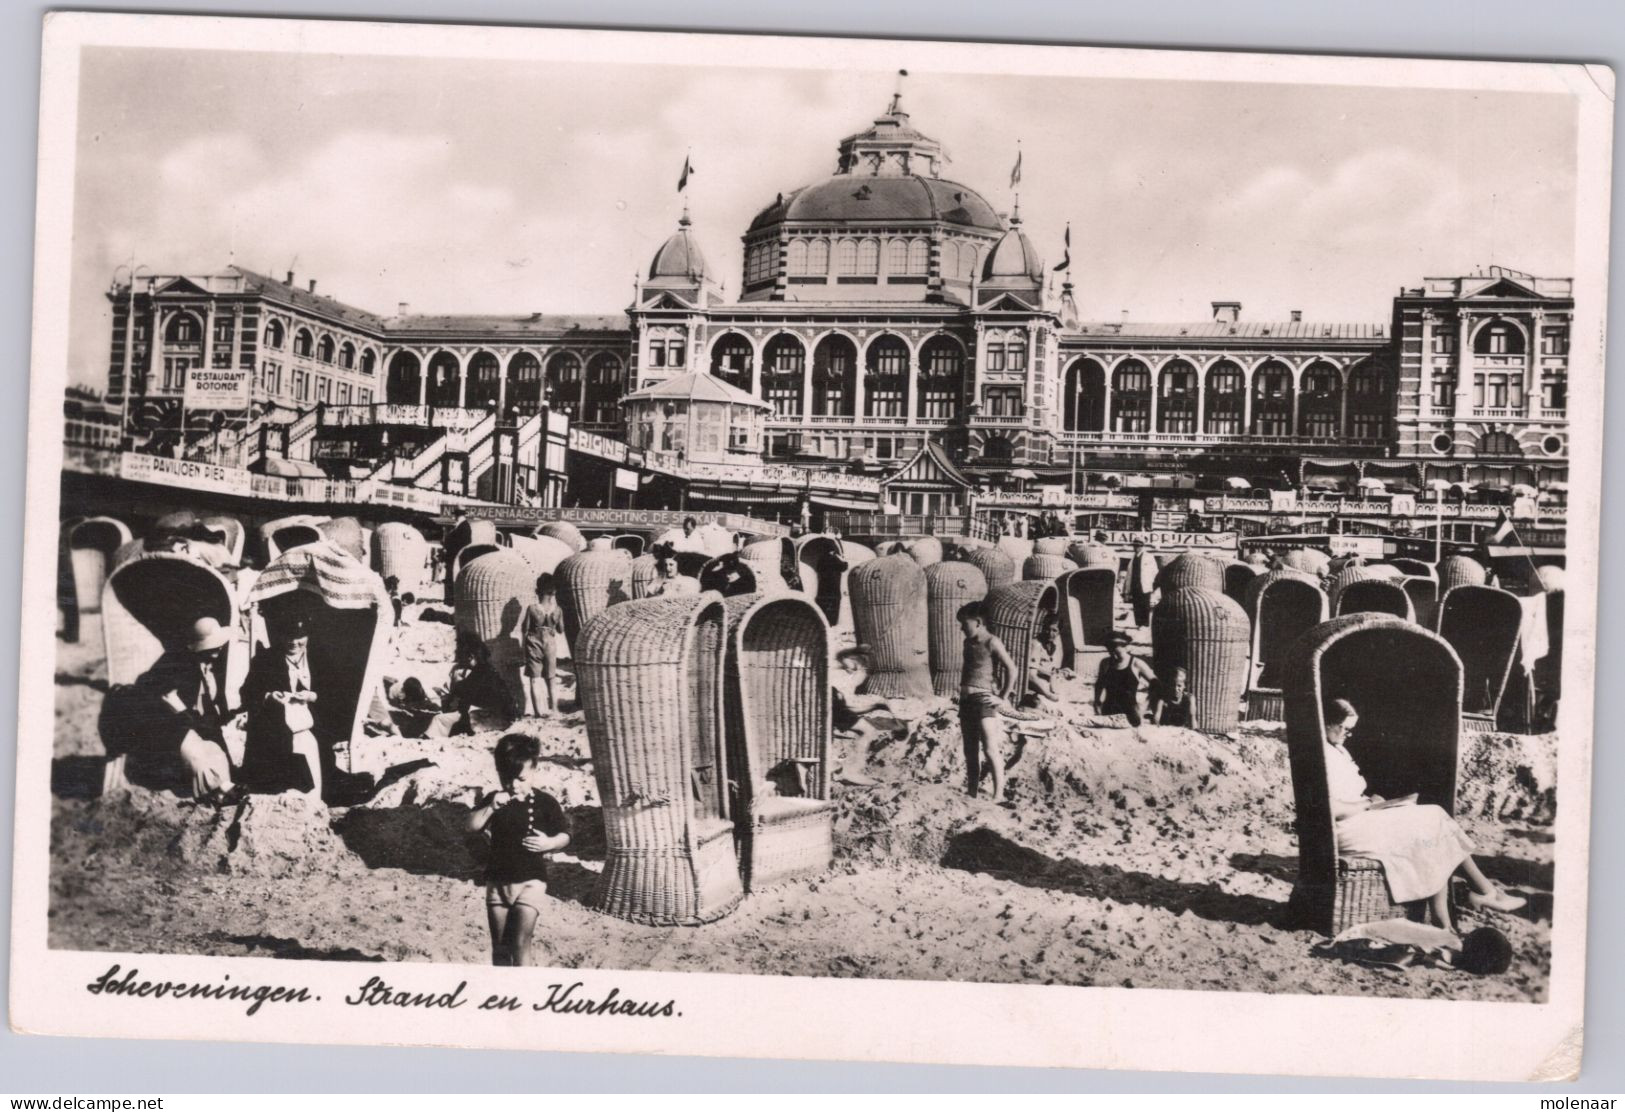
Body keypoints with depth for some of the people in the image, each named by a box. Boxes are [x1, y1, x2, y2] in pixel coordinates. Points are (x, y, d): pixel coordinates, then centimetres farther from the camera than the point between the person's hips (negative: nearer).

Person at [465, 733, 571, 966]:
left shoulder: (545, 803, -4)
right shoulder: (495, 800, 4)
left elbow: (565, 835, 3)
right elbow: (472, 826, -5)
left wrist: (550, 843, -18)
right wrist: (491, 807, -18)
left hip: (531, 881, -4)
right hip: (498, 881, 4)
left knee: (520, 943, -12)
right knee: (500, 946, 10)